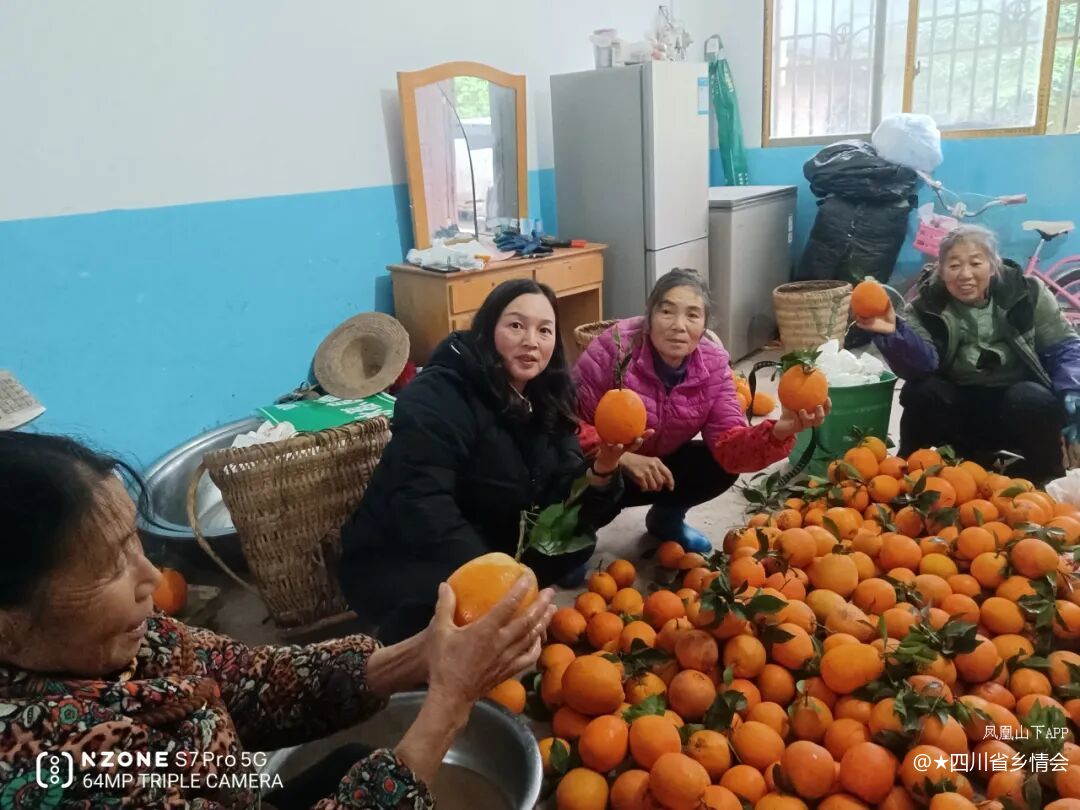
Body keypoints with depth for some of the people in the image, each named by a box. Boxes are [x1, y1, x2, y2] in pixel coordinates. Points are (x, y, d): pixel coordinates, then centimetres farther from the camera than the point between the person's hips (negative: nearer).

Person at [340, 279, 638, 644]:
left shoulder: (545, 401, 0)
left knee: (576, 539, -6)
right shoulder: (436, 397, -23)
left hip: (489, 546, 7)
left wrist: (603, 468, -26)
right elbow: (421, 507, -34)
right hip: (396, 562, -7)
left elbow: (565, 499, -6)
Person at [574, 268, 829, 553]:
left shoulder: (713, 364, -13)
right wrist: (625, 458, -35)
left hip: (660, 464, 5)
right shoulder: (614, 348, -27)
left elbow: (728, 444, -21)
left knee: (720, 468, -15)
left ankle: (667, 517, 16)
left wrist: (780, 430, -39)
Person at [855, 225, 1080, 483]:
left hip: (1018, 401, 1)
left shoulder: (1028, 294, -5)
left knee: (1033, 400, -30)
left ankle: (1041, 480, -6)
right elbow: (920, 365, -24)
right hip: (958, 408, 0)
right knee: (923, 392, -27)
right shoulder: (927, 307, -8)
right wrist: (893, 333, -44)